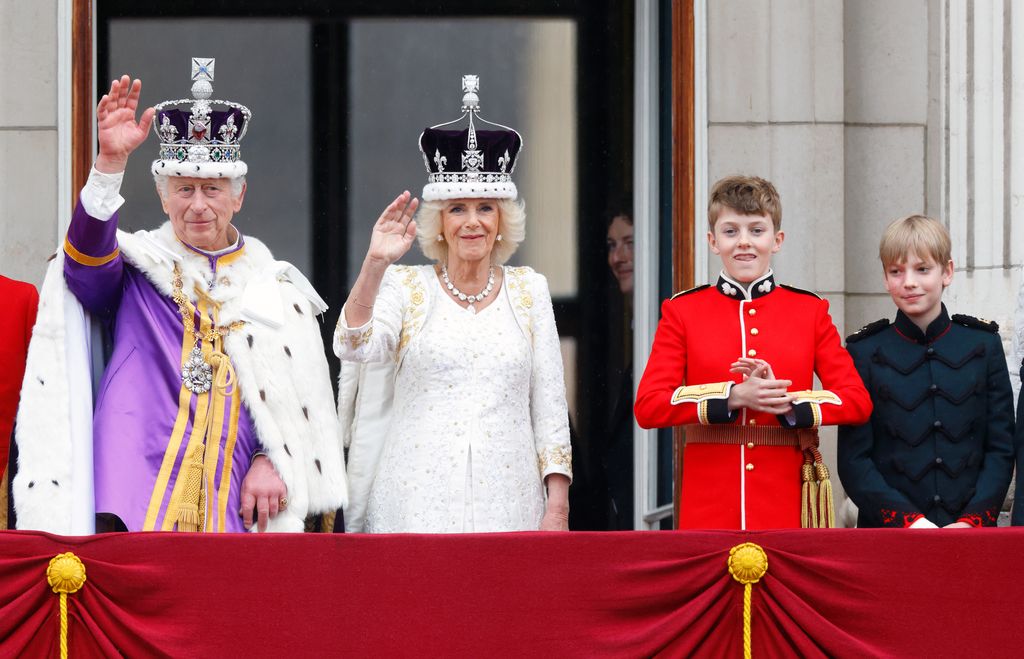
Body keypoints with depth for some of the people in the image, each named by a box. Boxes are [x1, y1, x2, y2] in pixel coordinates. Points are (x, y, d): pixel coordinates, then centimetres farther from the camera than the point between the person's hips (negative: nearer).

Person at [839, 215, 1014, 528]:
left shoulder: (983, 345, 7)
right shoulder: (864, 352, 3)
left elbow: (1001, 449, 5)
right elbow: (854, 461, -1)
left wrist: (972, 521, -10)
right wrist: (908, 521, -14)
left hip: (971, 534, 1)